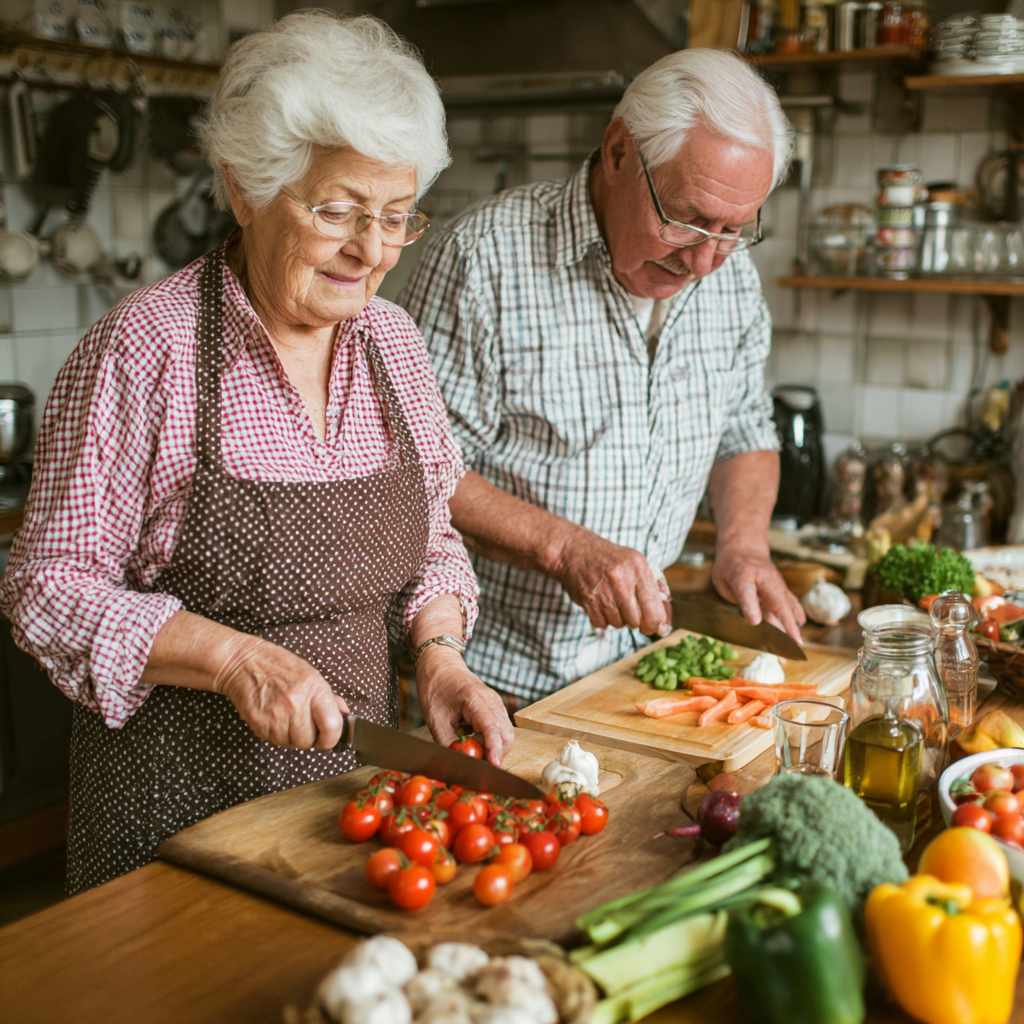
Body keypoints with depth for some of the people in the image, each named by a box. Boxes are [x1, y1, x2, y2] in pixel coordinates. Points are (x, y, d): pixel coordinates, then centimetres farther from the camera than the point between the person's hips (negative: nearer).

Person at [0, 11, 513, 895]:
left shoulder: (394, 343, 1)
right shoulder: (144, 349, -16)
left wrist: (439, 651, -8)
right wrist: (233, 657, -24)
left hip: (357, 761, 5)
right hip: (181, 793, -4)